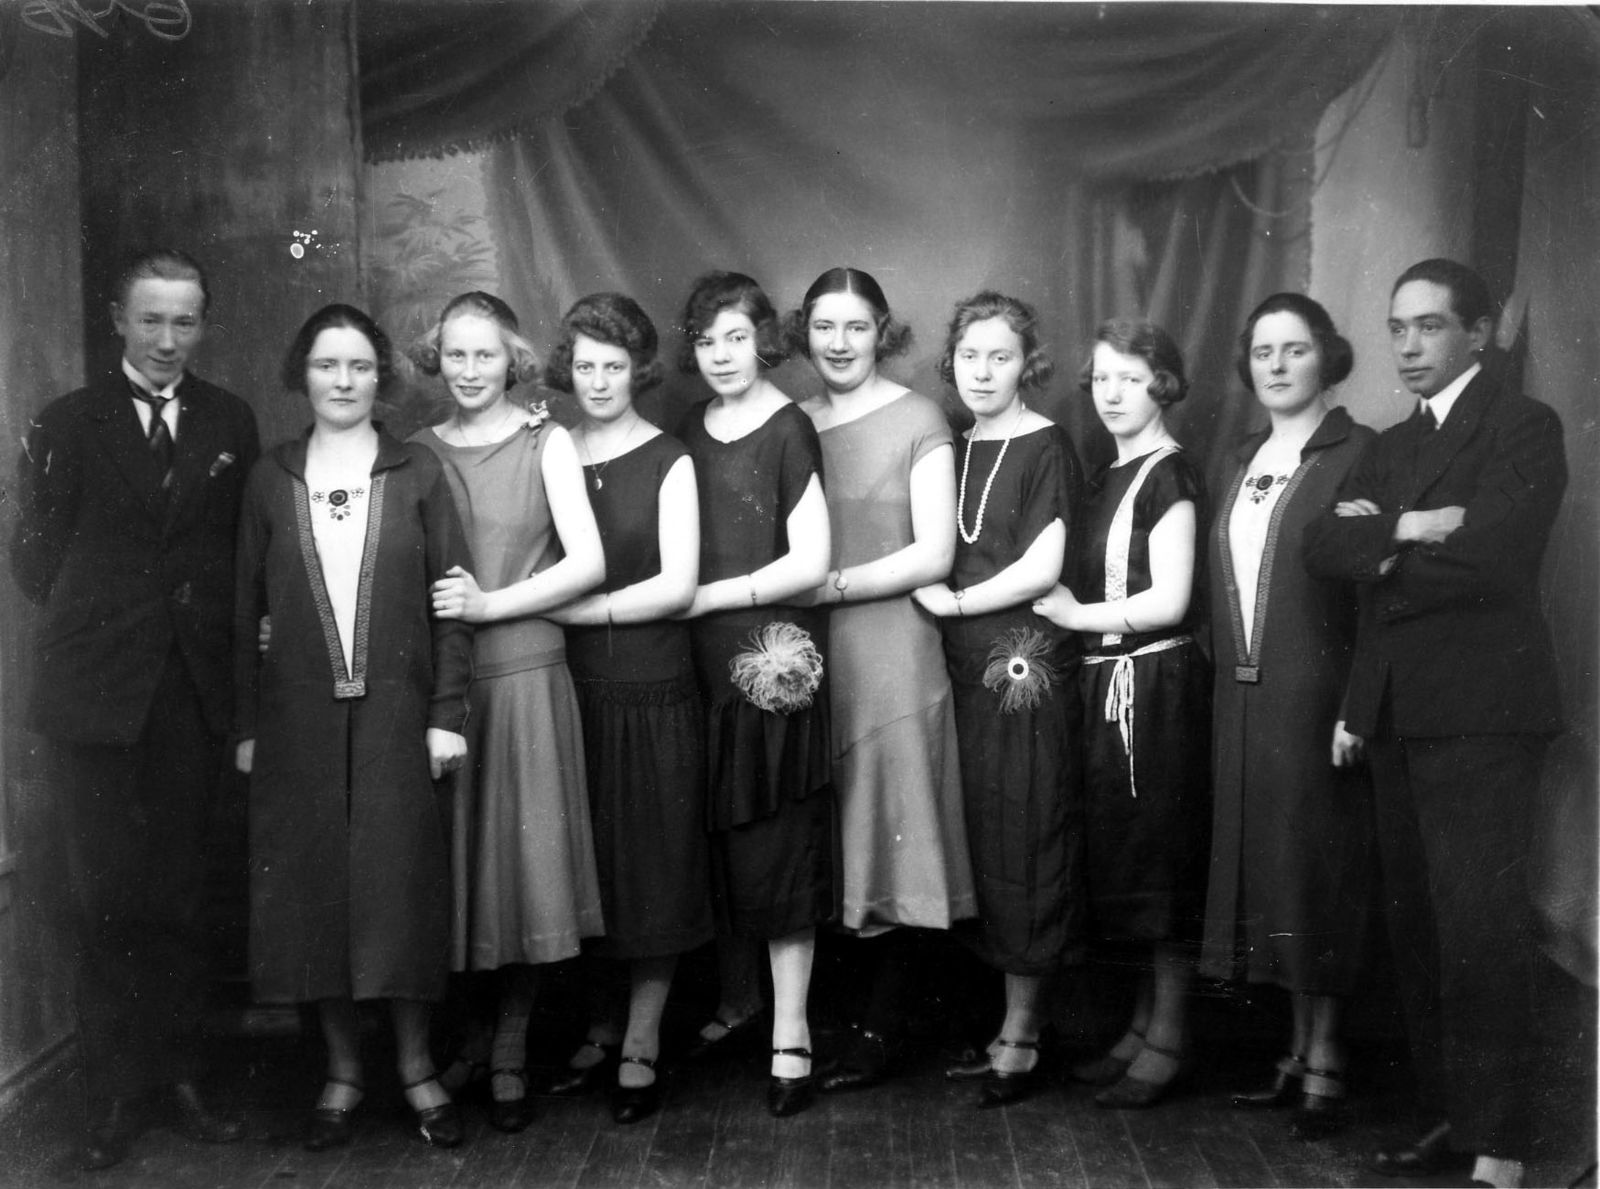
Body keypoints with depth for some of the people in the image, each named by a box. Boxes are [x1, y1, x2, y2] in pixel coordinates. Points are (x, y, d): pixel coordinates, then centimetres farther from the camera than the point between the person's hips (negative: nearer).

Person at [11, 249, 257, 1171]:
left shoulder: (232, 423, 8)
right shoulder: (67, 425, 3)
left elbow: (245, 545, 9)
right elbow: (37, 556, 3)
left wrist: (215, 627, -1)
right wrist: (95, 620, 0)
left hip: (194, 693, 2)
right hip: (99, 691, -1)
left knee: (179, 894, 8)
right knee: (112, 898, 3)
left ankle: (180, 1073, 18)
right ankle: (119, 1092, 14)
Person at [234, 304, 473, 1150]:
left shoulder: (416, 475, 2)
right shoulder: (271, 480, 6)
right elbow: (248, 609, 6)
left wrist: (448, 714, -6)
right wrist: (247, 725, 3)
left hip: (395, 711, -1)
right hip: (298, 717, 1)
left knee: (403, 883, 2)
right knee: (313, 885, 5)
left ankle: (415, 1066, 17)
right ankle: (342, 1071, 19)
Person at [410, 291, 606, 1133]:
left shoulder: (545, 443, 3)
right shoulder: (418, 451, 9)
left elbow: (588, 563, -6)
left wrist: (490, 604, -14)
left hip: (522, 675, -2)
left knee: (522, 862, 1)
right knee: (445, 866, 5)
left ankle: (510, 1058, 13)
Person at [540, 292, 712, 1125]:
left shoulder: (668, 462, -3)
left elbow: (677, 585, -11)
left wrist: (574, 609, -14)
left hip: (652, 691, -3)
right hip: (569, 690, 3)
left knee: (652, 867, 4)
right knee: (582, 865, 8)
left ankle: (641, 1045, 14)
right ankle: (599, 1023, 25)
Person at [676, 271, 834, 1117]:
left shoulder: (788, 431, -8)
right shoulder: (690, 435, 10)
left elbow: (810, 562, -12)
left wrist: (705, 596, -11)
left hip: (775, 660, -5)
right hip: (704, 665, 5)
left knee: (779, 846, -1)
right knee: (717, 843, 10)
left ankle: (790, 1034, 6)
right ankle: (738, 992, 28)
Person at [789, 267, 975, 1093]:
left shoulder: (917, 420, -2)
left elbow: (933, 554, -9)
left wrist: (827, 586, -12)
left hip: (891, 652, -4)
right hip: (805, 654, 4)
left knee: (886, 838, 0)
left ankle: (879, 1032, 10)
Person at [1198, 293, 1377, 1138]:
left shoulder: (1358, 455, -5)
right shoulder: (1244, 462, 15)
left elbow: (1376, 591, -11)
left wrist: (1356, 707, -17)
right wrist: (1226, 685, 7)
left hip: (1316, 700, -6)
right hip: (1243, 703, 6)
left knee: (1314, 873, -2)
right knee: (1263, 870, 9)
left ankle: (1326, 1068, 7)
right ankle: (1300, 1052, 20)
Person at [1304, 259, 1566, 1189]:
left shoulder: (1524, 426, -3)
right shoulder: (1393, 446, 19)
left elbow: (1490, 559, -17)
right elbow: (1325, 545, 5)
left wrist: (1381, 552, -4)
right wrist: (1408, 529, -12)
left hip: (1480, 713, -7)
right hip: (1397, 716, 7)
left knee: (1481, 933, -7)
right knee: (1417, 929, 10)